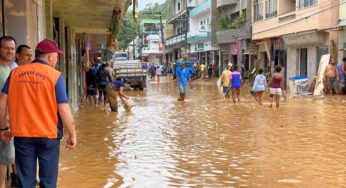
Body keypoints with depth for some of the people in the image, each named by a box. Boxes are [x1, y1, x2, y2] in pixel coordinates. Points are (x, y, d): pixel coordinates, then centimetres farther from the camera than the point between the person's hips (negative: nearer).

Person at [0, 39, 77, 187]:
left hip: (22, 134, 3)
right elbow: (63, 109, -11)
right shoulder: (55, 76, -8)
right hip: (48, 135, -3)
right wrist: (72, 134, -2)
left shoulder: (15, 73, 3)